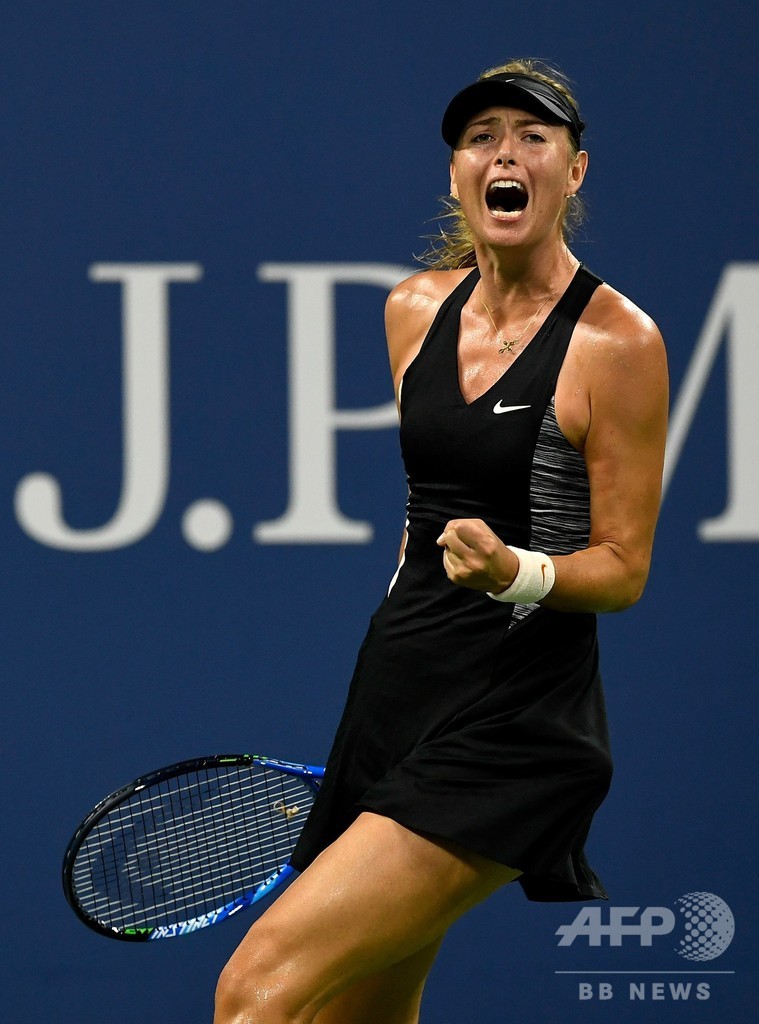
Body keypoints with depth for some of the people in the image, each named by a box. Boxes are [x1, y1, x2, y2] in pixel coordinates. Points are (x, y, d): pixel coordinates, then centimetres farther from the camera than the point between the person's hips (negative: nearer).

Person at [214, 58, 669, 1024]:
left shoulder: (616, 339, -10)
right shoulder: (416, 309, 9)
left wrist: (513, 572, -26)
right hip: (398, 681, 7)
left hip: (511, 717, -7)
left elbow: (623, 569, -7)